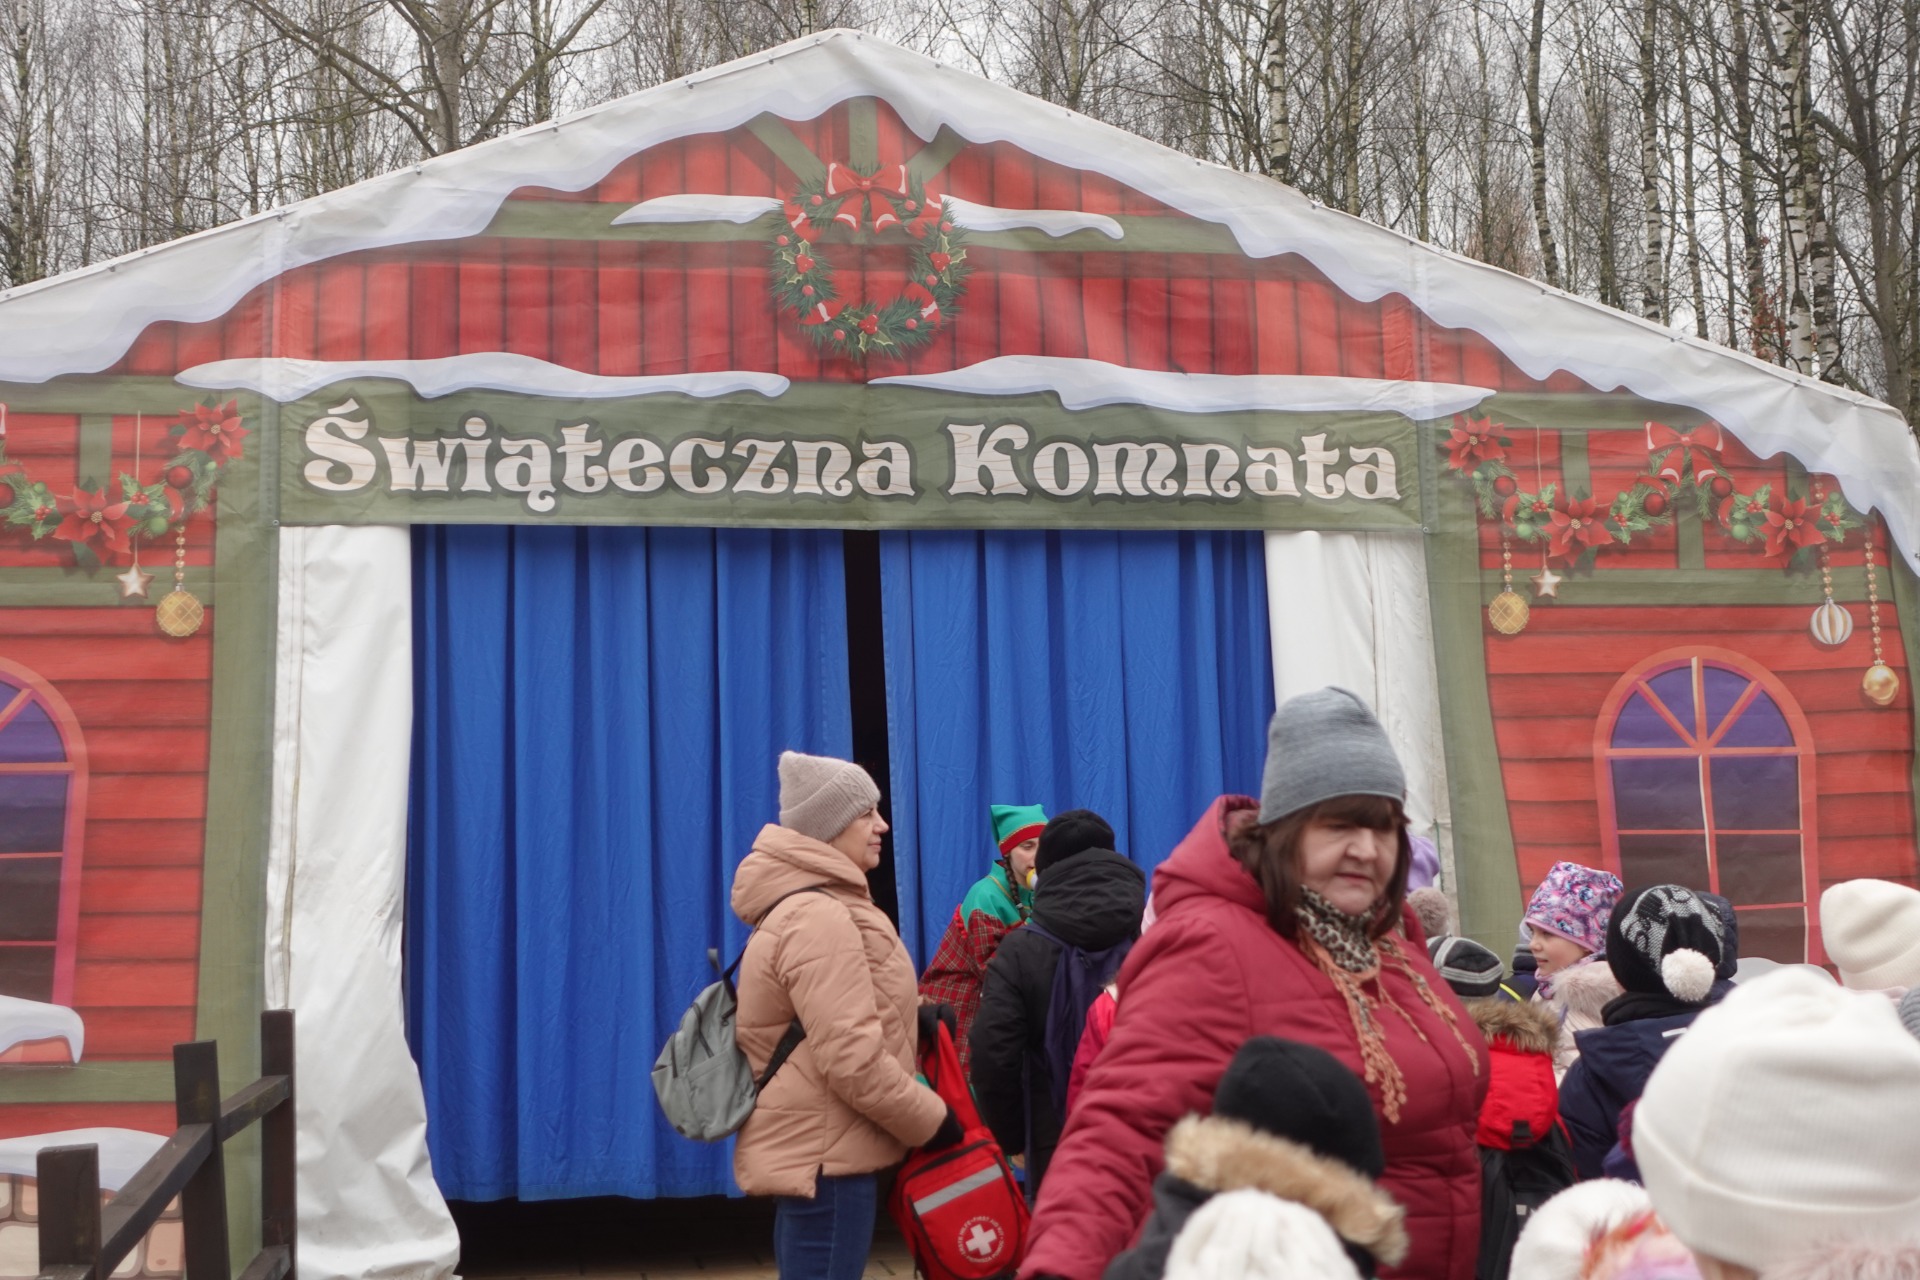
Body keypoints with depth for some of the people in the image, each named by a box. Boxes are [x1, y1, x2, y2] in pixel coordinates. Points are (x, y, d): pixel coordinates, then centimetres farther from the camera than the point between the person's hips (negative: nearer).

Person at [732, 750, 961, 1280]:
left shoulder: (803, 908, 14)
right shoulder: (818, 918, -20)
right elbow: (853, 1060, -24)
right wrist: (932, 1120, -14)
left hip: (811, 1150, 11)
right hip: (823, 1159, -11)